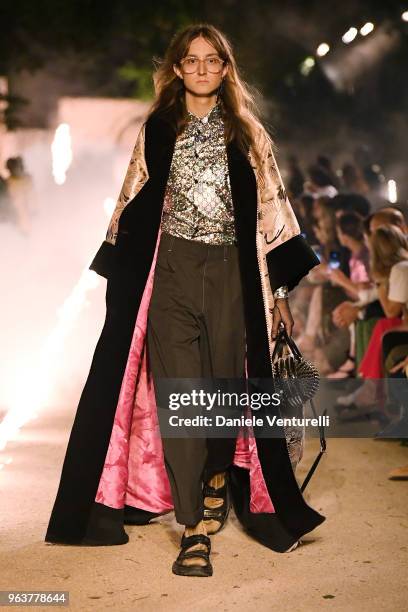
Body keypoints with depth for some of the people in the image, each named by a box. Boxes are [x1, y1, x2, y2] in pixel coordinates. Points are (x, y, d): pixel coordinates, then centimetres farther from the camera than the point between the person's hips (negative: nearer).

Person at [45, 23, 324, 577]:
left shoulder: (248, 133, 11)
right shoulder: (156, 131, 11)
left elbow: (270, 208, 8)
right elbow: (133, 209, 11)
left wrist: (279, 289, 3)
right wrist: (124, 281, 5)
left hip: (231, 273, 1)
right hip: (171, 272, 0)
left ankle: (219, 479, 32)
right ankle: (194, 529, -5)